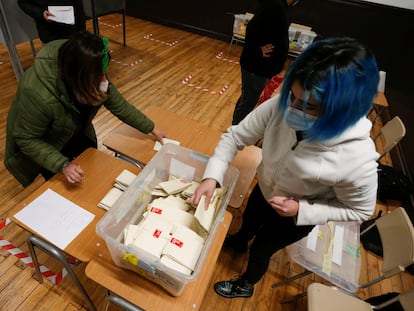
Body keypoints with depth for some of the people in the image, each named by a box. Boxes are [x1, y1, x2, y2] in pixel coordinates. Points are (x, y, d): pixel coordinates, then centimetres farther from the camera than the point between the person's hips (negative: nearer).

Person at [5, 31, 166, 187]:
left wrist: (151, 128, -7)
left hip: (77, 134, 5)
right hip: (45, 146, -5)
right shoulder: (39, 96, -41)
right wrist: (62, 165, -37)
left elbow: (118, 104, -12)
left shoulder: (94, 78, -25)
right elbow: (26, 139, -27)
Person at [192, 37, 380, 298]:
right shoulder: (281, 106, -34)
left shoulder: (358, 159, -39)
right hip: (264, 190, 4)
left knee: (261, 248, 22)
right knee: (248, 220, 33)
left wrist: (301, 210, -29)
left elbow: (360, 210, -19)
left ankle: (246, 285, 60)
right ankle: (238, 241, 73)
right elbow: (236, 136, -21)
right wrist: (212, 176, -33)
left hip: (295, 217, -3)